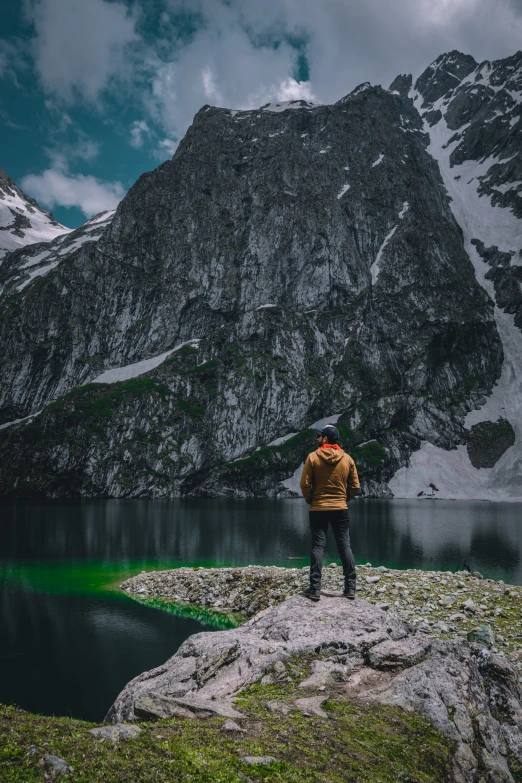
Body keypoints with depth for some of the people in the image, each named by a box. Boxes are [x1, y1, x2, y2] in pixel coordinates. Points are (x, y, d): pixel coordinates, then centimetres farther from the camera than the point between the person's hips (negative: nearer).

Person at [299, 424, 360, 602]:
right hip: (341, 509, 2)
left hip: (318, 509, -2)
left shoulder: (313, 457, -7)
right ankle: (350, 587, 8)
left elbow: (305, 485, -8)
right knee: (345, 546, 7)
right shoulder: (347, 459, 1)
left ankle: (315, 589, 0)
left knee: (317, 546, 2)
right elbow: (355, 488, 3)